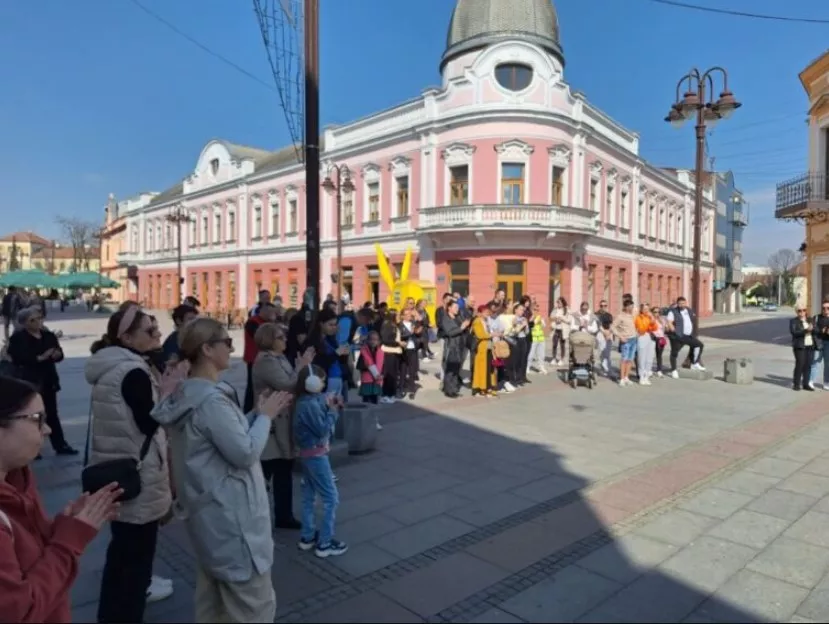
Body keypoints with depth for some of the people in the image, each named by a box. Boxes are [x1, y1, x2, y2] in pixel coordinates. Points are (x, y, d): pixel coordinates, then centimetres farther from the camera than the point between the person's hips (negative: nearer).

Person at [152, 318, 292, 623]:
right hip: (229, 516, -11)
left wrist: (258, 413, 4)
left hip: (211, 513, 11)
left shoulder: (187, 392, 7)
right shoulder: (210, 400, -25)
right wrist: (265, 416, -12)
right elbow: (245, 453, -25)